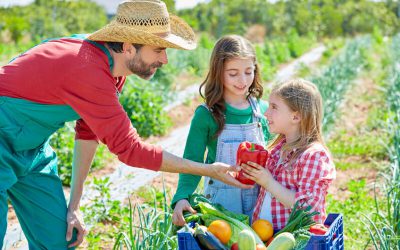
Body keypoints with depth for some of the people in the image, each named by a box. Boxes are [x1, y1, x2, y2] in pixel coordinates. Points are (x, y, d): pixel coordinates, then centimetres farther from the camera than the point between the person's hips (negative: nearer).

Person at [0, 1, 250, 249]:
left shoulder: (109, 65, -6)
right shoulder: (89, 72, -34)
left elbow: (88, 131, 3)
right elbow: (128, 148, -29)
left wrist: (74, 205, 3)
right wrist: (209, 170, -23)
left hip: (32, 149, 8)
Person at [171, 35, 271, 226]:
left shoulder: (263, 110, 0)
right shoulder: (206, 115, -9)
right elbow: (192, 161, -10)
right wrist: (182, 197, -25)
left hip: (258, 196, 3)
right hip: (220, 199, -3)